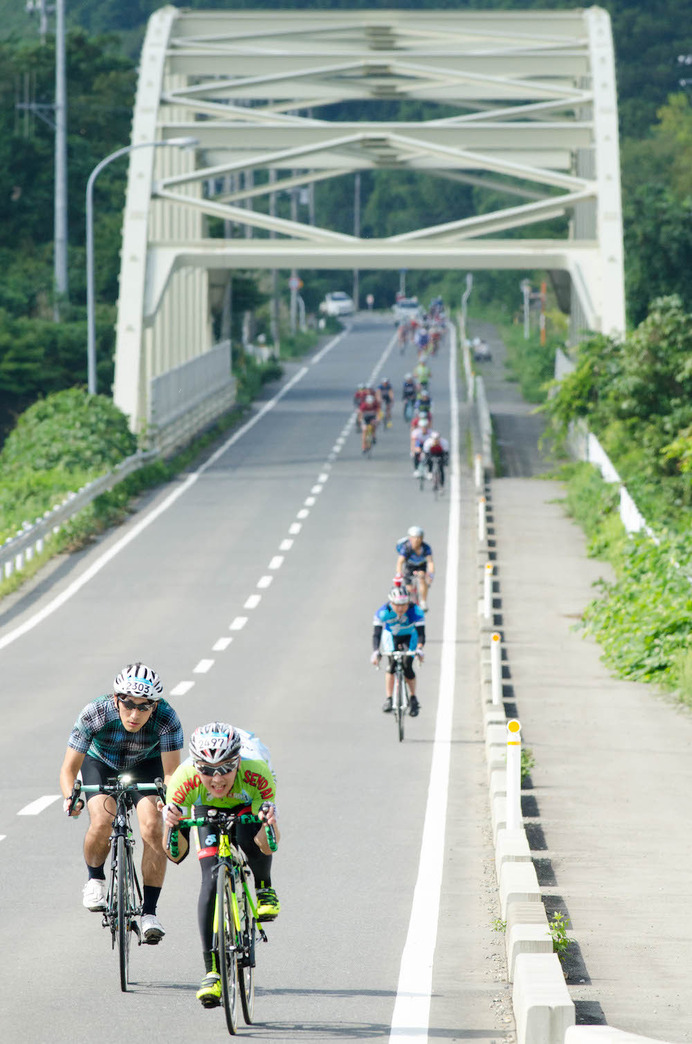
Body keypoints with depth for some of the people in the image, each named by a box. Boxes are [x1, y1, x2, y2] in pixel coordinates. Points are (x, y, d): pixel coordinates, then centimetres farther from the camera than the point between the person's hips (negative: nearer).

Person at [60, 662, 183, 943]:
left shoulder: (166, 718, -34)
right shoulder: (94, 714, -35)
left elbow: (171, 772, -33)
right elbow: (69, 768, -30)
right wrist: (70, 798, -49)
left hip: (145, 765, 0)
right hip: (100, 762, 0)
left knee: (152, 827, -23)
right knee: (102, 823, -26)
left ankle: (149, 912, -13)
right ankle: (95, 879, 6)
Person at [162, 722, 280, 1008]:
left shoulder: (256, 773, -41)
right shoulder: (185, 780, -38)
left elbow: (268, 846, -39)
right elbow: (176, 855, -35)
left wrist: (269, 824, -60)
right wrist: (171, 826, -55)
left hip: (248, 803, -1)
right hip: (208, 809, 1)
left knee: (250, 841, -33)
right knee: (211, 882, -15)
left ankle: (263, 888, 1)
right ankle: (212, 971, -8)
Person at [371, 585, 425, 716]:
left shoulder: (415, 612, -32)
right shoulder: (383, 612, -31)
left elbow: (421, 632, -37)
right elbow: (376, 633, -34)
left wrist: (419, 649, -55)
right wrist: (375, 652, -50)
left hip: (409, 637, 0)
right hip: (391, 636, 0)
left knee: (407, 667, -17)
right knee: (392, 664, -23)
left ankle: (413, 699, 4)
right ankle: (388, 698, -15)